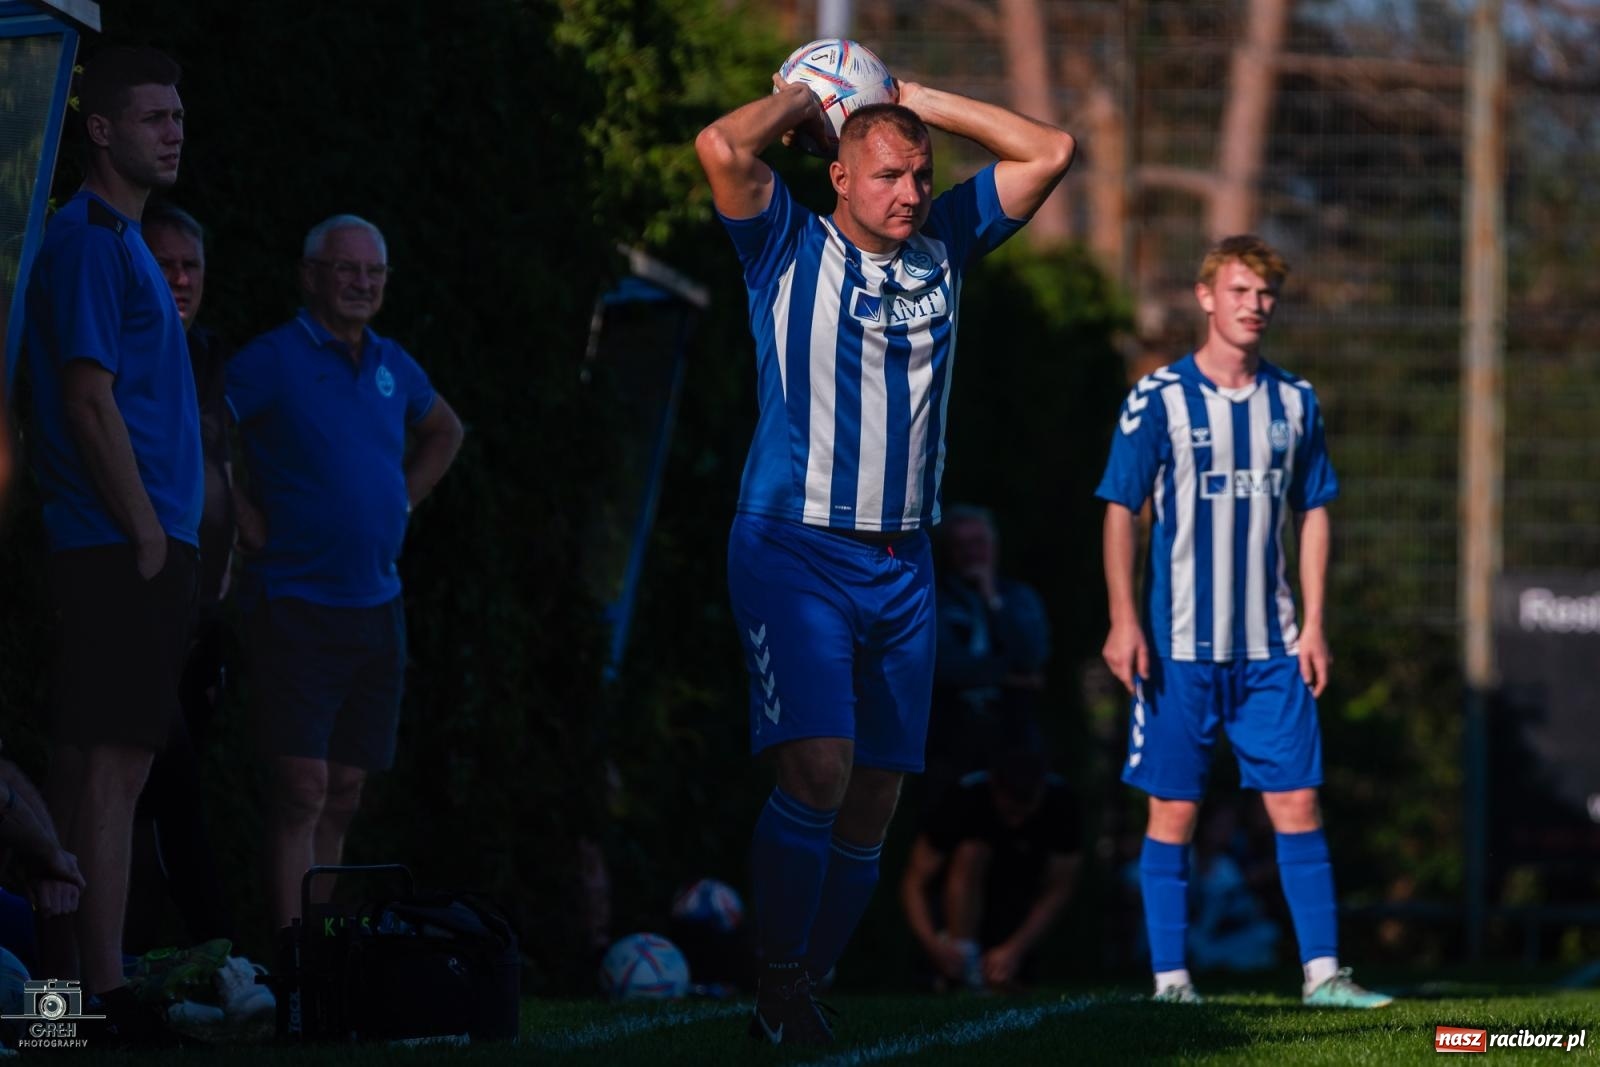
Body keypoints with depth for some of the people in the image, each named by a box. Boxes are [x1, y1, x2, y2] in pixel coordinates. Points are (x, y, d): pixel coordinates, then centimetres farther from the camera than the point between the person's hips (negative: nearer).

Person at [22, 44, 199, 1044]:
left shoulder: (120, 243, 20)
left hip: (142, 547, 10)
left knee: (97, 766, 10)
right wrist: (149, 538, -16)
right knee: (112, 765, -10)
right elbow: (90, 404, -17)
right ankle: (105, 992, -11)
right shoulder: (88, 242, -11)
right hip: (122, 549, -10)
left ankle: (68, 978, 12)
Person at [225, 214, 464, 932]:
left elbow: (444, 431, 33)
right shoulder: (272, 360, -7)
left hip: (376, 604, 6)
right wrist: (245, 523, -11)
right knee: (302, 787, -13)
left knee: (344, 796, 9)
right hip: (297, 600, -6)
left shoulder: (393, 367, 13)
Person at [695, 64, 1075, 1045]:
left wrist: (912, 99, 9)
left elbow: (1048, 151, 12)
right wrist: (807, 98, 0)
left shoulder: (944, 246, 13)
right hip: (795, 550, -5)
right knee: (818, 766, -20)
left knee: (875, 800, 3)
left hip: (903, 564, 5)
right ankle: (780, 981, -9)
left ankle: (807, 989, 13)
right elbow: (725, 145, -18)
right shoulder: (794, 248, -1)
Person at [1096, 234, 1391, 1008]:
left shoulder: (1294, 403, 8)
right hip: (1179, 645, -3)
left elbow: (1313, 514, 14)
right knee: (1174, 811, 0)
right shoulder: (1158, 399, -3)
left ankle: (1322, 970, 3)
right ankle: (1170, 977, 6)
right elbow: (1121, 511, -2)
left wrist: (1312, 624, 8)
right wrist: (1124, 620, -10)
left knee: (1297, 804, 0)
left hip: (1271, 648, 3)